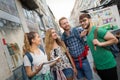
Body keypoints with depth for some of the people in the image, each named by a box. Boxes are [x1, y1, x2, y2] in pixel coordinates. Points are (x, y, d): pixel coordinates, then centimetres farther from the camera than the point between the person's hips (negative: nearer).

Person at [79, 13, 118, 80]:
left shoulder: (97, 30, -16)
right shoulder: (87, 34, 7)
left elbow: (115, 40, -17)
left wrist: (100, 44, -24)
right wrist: (94, 64, 15)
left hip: (108, 65, -7)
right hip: (98, 66, 7)